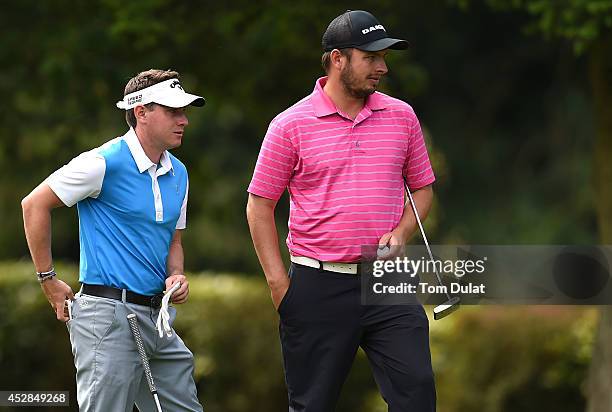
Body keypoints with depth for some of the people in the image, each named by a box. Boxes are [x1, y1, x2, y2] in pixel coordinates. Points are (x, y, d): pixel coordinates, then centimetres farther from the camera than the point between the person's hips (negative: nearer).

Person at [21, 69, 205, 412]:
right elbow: (34, 204, -6)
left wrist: (177, 277, 1)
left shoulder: (178, 173, 13)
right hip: (109, 315, -8)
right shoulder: (106, 162, -11)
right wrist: (49, 281, -3)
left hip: (156, 316, 8)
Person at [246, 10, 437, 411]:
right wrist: (278, 280, -3)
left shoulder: (401, 116, 8)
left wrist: (401, 233, -1)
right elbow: (260, 205, 3)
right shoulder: (290, 125, -2)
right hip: (318, 286, -2)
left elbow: (423, 187, 18)